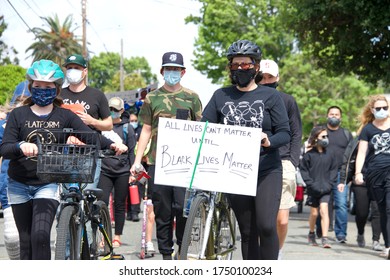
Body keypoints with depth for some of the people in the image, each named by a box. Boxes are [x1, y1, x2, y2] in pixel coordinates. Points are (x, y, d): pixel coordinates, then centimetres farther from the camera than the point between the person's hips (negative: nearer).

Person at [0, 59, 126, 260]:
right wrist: (21, 146, -33)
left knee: (41, 235, -21)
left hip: (48, 185, -2)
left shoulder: (65, 116, 0)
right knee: (26, 241, 9)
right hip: (19, 185, 2)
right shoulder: (18, 115, 0)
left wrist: (111, 145, -33)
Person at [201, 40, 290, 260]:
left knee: (266, 226, -16)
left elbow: (285, 133, -2)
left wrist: (269, 142, -23)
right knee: (247, 232, 6)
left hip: (267, 171, -2)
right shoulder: (221, 96, 10)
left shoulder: (270, 96, 3)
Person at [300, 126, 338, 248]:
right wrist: (311, 184, -10)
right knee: (314, 213, 10)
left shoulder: (329, 153, 1)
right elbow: (303, 170, -3)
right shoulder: (309, 154, -5)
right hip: (313, 189, 0)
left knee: (324, 210, -13)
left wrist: (329, 183, -4)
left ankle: (325, 239, -15)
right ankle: (311, 234, 33)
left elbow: (334, 169, 7)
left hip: (325, 189, 0)